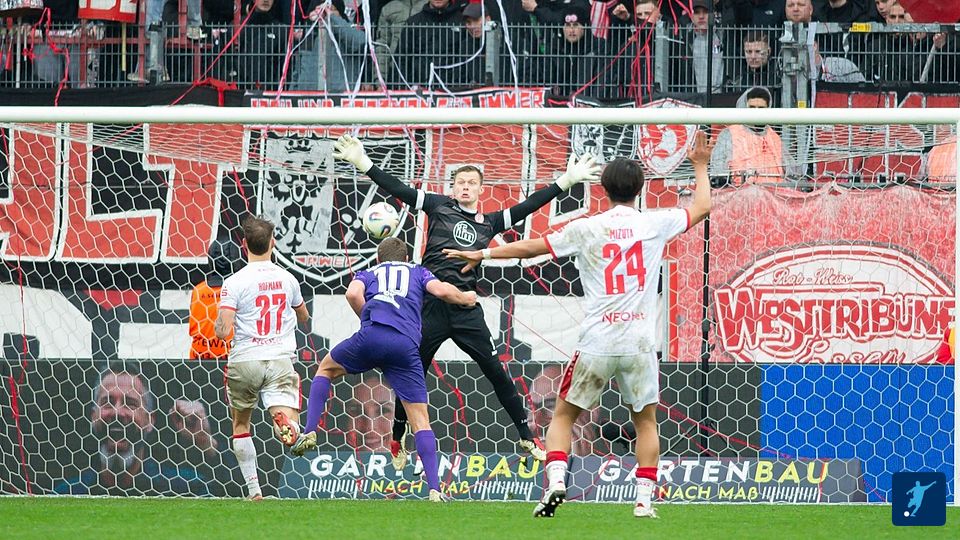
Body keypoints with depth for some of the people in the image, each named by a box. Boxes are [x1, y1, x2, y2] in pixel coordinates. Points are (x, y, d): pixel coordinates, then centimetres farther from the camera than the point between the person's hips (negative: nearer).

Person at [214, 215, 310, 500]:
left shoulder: (234, 283, -7)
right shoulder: (287, 279, 7)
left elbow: (223, 331, -13)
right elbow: (304, 318, 24)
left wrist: (218, 323, 10)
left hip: (244, 362, -1)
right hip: (280, 360, 1)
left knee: (240, 424, 21)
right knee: (290, 431, -11)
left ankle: (253, 490, 18)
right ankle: (285, 421, -48)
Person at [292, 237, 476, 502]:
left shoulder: (368, 274, 29)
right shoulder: (417, 272, 30)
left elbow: (353, 293, 6)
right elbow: (441, 290, 11)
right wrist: (465, 299, 30)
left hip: (371, 338, 0)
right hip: (406, 346, 0)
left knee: (326, 368, 29)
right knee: (420, 421, 4)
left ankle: (309, 433, 14)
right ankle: (434, 489, -8)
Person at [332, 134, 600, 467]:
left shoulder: (489, 223, 14)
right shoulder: (440, 206, 8)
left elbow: (526, 207, 16)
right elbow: (398, 190, 1)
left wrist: (565, 182, 13)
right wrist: (365, 164, -9)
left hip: (466, 309, 2)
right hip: (431, 305, -2)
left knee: (497, 372, 0)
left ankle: (527, 438, 8)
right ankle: (397, 442, 23)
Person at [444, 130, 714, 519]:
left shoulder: (585, 229, -1)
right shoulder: (654, 224, 1)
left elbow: (532, 247, 9)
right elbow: (702, 208, 17)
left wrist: (482, 254, 23)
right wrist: (700, 166, 33)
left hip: (596, 345, -1)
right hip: (639, 344, 1)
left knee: (563, 415, 13)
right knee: (646, 420, 17)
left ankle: (555, 482, -7)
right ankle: (645, 498, 8)